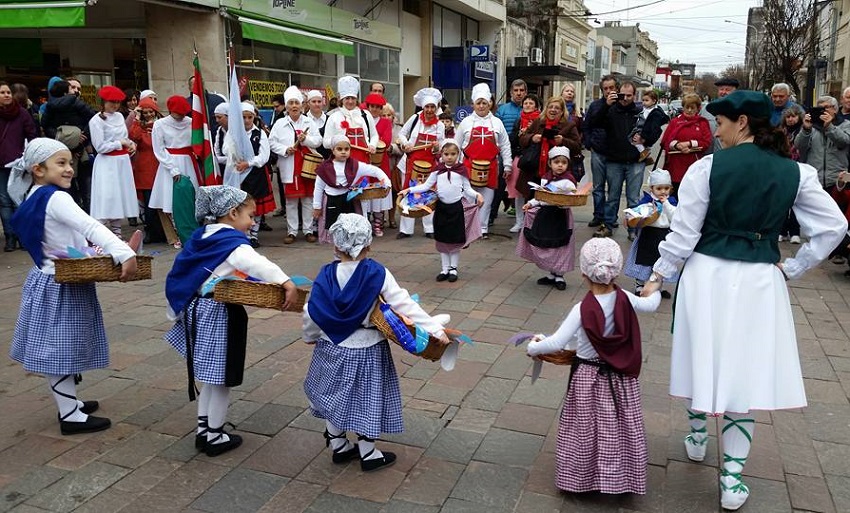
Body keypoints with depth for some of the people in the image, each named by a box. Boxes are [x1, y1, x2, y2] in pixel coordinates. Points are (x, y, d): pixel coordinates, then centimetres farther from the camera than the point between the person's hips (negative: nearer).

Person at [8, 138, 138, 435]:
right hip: (61, 286, -10)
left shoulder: (32, 200, 10)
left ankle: (68, 402, 33)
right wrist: (124, 254, -43)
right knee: (61, 349, -1)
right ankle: (71, 416, 9)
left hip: (48, 279, 10)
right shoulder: (56, 198, -21)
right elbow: (92, 227, -34)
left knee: (55, 350, 18)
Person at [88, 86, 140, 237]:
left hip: (123, 162, 7)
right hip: (107, 163, -7)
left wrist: (131, 144, -1)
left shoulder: (119, 116, 11)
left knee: (121, 196, 10)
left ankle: (116, 234, 18)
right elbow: (100, 147, -14)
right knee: (106, 199, -11)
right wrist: (121, 143, -11)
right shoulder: (96, 120, -9)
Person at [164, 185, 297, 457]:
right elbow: (258, 264, -37)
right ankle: (214, 437, 17)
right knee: (221, 379, 5)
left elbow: (181, 274, 19)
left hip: (197, 309, 9)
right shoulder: (232, 243, -18)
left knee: (210, 376, 21)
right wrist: (287, 282, -44)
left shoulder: (201, 236, 8)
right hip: (219, 314, -9)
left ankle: (203, 430, 31)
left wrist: (178, 310, 29)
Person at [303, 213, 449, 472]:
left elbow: (312, 313, -3)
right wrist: (435, 328, -17)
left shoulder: (326, 275, -11)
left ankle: (338, 446, 34)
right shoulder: (378, 275, -18)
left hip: (332, 349, 3)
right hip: (367, 351, -2)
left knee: (334, 397, 21)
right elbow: (405, 305, -20)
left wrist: (311, 336, 16)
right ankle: (368, 455, 26)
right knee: (366, 401, 13)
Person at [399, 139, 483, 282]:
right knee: (442, 240, 8)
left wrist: (477, 195, -17)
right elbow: (426, 185, 5)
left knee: (456, 240, 4)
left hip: (457, 207, -2)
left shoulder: (462, 170, -1)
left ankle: (453, 269, 18)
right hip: (441, 207, 2)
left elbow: (467, 189, 1)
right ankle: (445, 269, 19)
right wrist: (410, 190, -4)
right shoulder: (437, 170, 3)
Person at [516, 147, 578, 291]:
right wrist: (531, 203, 3)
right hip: (544, 215, 6)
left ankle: (559, 276, 15)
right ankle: (551, 275, 25)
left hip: (560, 216, -6)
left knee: (558, 247, 1)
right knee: (544, 246, 10)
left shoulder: (568, 181, -10)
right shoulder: (545, 179, 8)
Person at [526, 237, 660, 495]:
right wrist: (655, 291, 35)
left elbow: (556, 343, -23)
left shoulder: (583, 309, -22)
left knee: (585, 430, 12)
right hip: (620, 378, 4)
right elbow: (651, 305, 13)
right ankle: (619, 476, 31)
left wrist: (533, 348, -5)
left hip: (588, 378, -3)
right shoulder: (625, 299, -10)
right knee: (618, 429, 17)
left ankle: (581, 476, 26)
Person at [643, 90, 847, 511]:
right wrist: (792, 268, 9)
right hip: (759, 280, 2)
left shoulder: (708, 167, -9)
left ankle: (697, 437, 39)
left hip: (708, 273, -2)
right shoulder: (795, 173, 1)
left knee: (702, 355, 18)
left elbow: (683, 232, -9)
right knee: (745, 368, 9)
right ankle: (732, 478, 16)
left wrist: (658, 275, 1)